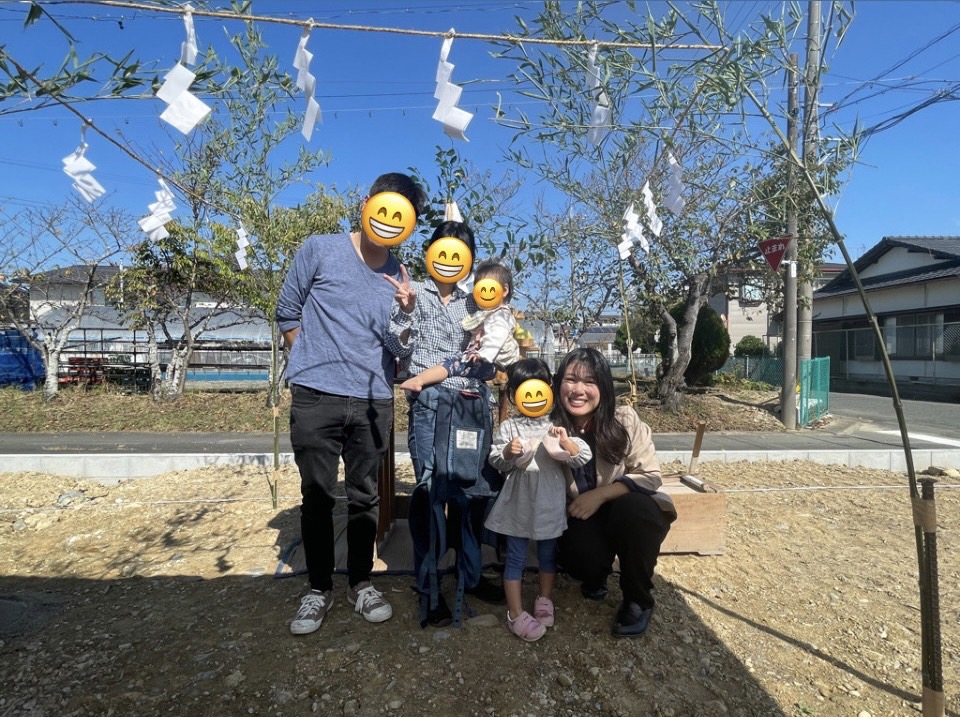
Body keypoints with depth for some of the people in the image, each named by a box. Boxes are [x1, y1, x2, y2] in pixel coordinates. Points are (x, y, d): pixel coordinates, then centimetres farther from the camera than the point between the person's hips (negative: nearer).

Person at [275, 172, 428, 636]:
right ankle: (319, 588, 24)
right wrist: (314, 362, 7)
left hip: (373, 402, 2)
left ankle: (361, 583, 27)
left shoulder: (399, 277, 9)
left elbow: (396, 344, 9)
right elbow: (288, 313, 6)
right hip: (316, 397, -2)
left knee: (365, 496, 10)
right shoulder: (320, 249, 1)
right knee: (318, 495, 7)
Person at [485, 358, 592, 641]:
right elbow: (496, 462, -8)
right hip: (518, 503, -2)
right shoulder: (509, 427, -8)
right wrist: (507, 453, -28)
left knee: (548, 555, 19)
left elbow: (583, 458, -9)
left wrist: (566, 441, -27)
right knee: (515, 558, 8)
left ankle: (544, 600, 42)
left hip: (550, 504, 2)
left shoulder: (559, 424, -4)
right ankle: (516, 613, 23)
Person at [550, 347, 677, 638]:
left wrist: (600, 494, -25)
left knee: (632, 506, -35)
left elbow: (650, 476, -14)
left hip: (634, 514, -1)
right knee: (576, 554, -30)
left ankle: (638, 601, -7)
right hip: (581, 518, 1)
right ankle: (596, 578, 14)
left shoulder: (624, 420, -18)